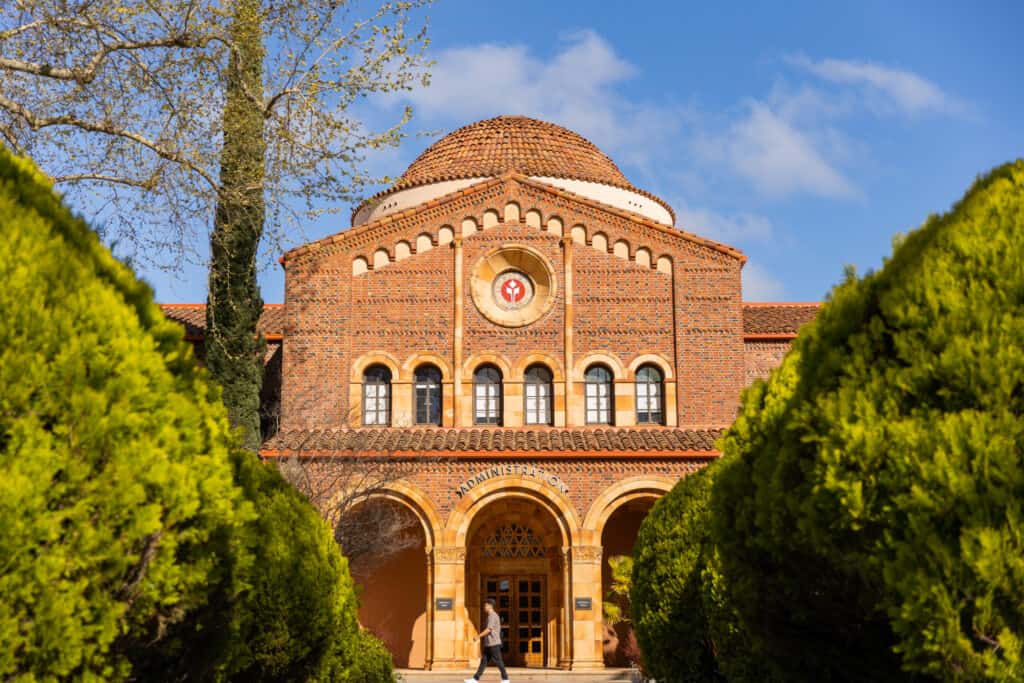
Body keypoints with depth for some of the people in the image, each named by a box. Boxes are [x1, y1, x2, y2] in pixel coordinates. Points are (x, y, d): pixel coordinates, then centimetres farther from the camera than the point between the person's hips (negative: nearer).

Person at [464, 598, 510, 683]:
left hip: (493, 644, -10)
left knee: (498, 661, -3)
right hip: (488, 644, 10)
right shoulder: (490, 616, 18)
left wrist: (478, 637, -17)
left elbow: (489, 629, -20)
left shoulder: (492, 616, -12)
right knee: (483, 661, 5)